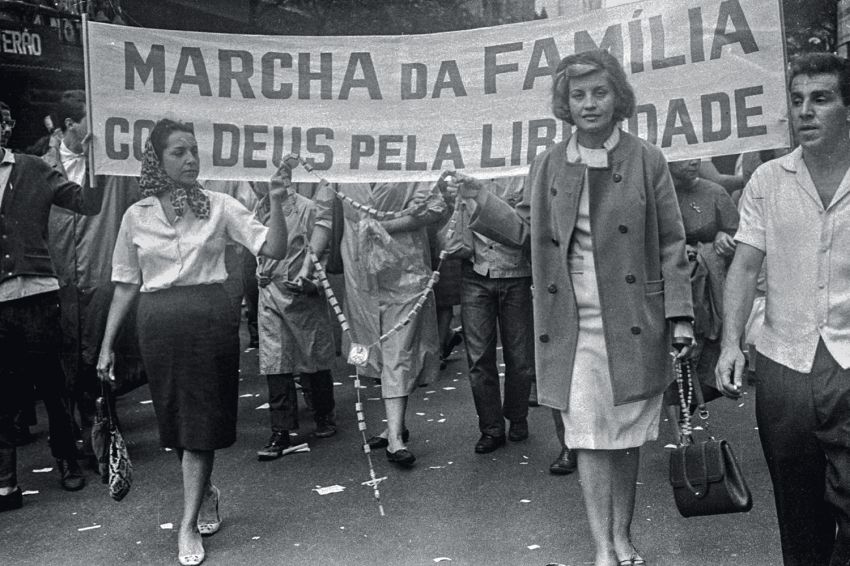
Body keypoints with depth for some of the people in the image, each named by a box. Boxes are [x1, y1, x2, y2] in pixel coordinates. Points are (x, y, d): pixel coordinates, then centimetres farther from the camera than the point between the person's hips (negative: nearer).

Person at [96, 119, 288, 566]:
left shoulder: (218, 206, 0)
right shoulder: (137, 217, 4)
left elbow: (273, 250, -7)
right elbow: (125, 286, 9)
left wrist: (276, 204, -22)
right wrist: (106, 345, 8)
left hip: (211, 320, -2)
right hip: (159, 324, 2)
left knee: (200, 419, 0)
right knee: (175, 417, 11)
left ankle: (189, 524, 11)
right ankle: (205, 493, 37)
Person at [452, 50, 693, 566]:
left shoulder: (647, 161, 1)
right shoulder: (548, 165, 6)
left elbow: (671, 243, 1)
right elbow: (527, 229, 14)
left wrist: (680, 315, -4)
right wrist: (484, 203, -3)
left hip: (633, 323, -1)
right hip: (573, 324, 1)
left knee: (627, 437, 10)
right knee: (589, 437, 3)